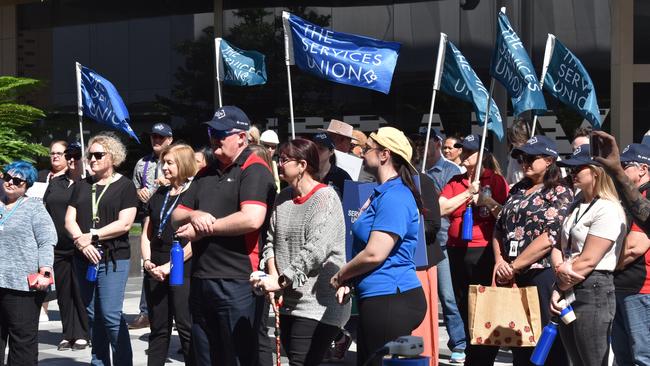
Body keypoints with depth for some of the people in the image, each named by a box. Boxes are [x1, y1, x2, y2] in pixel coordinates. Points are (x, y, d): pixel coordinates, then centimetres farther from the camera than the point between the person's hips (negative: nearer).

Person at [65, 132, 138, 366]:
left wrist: (92, 236, -12)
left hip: (113, 258, -5)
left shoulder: (125, 186, 0)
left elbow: (124, 223, -9)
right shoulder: (81, 186, 15)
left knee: (111, 315, -11)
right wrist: (81, 241, -11)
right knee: (92, 315, 8)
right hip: (84, 258, 5)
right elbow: (70, 219, 8)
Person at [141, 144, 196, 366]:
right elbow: (146, 234, 18)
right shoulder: (159, 195, 16)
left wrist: (170, 265, -14)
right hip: (155, 273, 6)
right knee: (158, 329, 11)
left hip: (183, 272, -6)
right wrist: (147, 261, 1)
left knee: (187, 329, -5)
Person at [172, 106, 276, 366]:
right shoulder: (207, 174, 18)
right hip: (201, 280, 8)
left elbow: (252, 219, -23)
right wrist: (195, 215, -6)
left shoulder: (254, 170, -8)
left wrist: (202, 229, -12)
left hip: (237, 281, -8)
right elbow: (177, 216, 19)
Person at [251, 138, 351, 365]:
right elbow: (271, 240, 14)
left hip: (319, 304, -8)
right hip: (289, 302, 8)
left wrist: (281, 281, -19)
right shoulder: (283, 198, 13)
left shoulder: (326, 198, -10)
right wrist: (273, 275, -4)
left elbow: (315, 250, -19)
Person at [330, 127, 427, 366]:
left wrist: (340, 276, -6)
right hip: (378, 300, 11)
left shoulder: (395, 197, -17)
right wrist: (347, 282, 7)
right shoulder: (382, 193, 17)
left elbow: (374, 254, -22)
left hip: (390, 301, -11)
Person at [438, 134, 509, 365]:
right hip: (457, 252, 5)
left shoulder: (495, 180, 0)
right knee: (464, 309, 13)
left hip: (483, 251, -5)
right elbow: (441, 208, -1)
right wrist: (468, 193, -7)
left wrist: (490, 203, -21)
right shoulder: (456, 182, 13)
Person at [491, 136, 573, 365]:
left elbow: (550, 237, -15)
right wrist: (499, 261, -4)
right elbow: (499, 227, 15)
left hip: (542, 274, -7)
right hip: (512, 277, 7)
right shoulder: (517, 191, 15)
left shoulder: (560, 193, -6)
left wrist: (513, 266, -14)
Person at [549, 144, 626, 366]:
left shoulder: (607, 210, -12)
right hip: (569, 296, 9)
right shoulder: (576, 207, 15)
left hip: (593, 293, -9)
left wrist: (560, 288, -6)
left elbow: (588, 260, -15)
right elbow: (558, 247, 11)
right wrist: (560, 269, -10)